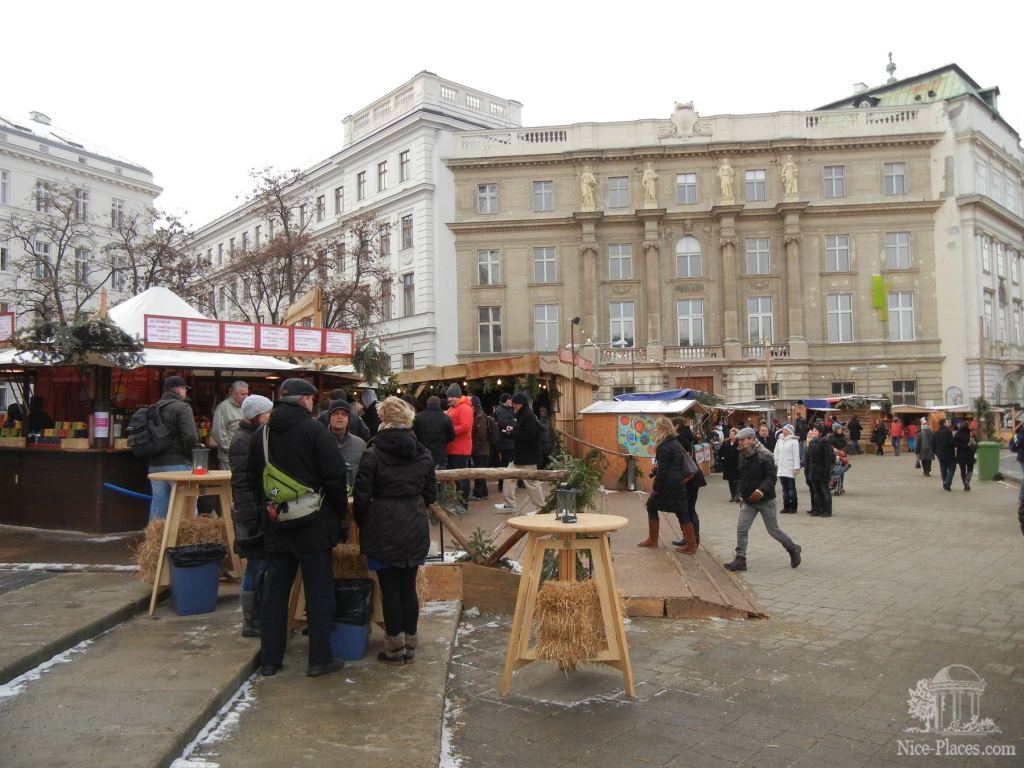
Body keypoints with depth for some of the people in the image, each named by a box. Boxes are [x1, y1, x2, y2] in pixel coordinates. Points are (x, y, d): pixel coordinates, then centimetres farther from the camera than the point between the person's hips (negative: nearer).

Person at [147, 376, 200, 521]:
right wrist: (196, 455, -4)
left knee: (158, 507, 12)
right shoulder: (182, 408, -9)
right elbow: (190, 437, -19)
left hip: (155, 465, 7)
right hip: (177, 464, -7)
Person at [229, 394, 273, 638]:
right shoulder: (243, 441, -13)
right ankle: (251, 622, 10)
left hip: (267, 511, 8)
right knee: (256, 565, -1)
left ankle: (260, 616, 22)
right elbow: (241, 483, -19)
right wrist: (249, 518, -23)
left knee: (262, 565, 12)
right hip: (254, 513, -8)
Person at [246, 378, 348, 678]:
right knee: (319, 591, 4)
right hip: (313, 524, -5)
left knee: (276, 591, 13)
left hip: (275, 525, 6)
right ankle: (320, 659, 9)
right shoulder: (314, 429, -12)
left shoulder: (261, 434, 7)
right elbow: (335, 476, -14)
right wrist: (340, 511, -2)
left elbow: (252, 479, 13)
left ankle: (269, 659, 20)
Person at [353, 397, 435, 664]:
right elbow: (430, 494, 8)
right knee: (408, 587, 12)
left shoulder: (372, 454, -11)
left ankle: (395, 649, 14)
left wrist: (363, 524, 9)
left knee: (390, 589, 5)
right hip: (415, 529, 4)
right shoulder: (423, 454, 2)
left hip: (384, 529, -4)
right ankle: (410, 646, 21)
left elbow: (362, 496, -8)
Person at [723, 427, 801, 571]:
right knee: (741, 528, -3)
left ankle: (793, 549, 30)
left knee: (773, 530, 6)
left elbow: (771, 477, -21)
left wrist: (761, 490, -35)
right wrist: (743, 495, 18)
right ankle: (740, 559, 2)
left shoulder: (764, 455, -17)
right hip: (748, 501, 6)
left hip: (765, 500, -6)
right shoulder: (742, 456, 6)